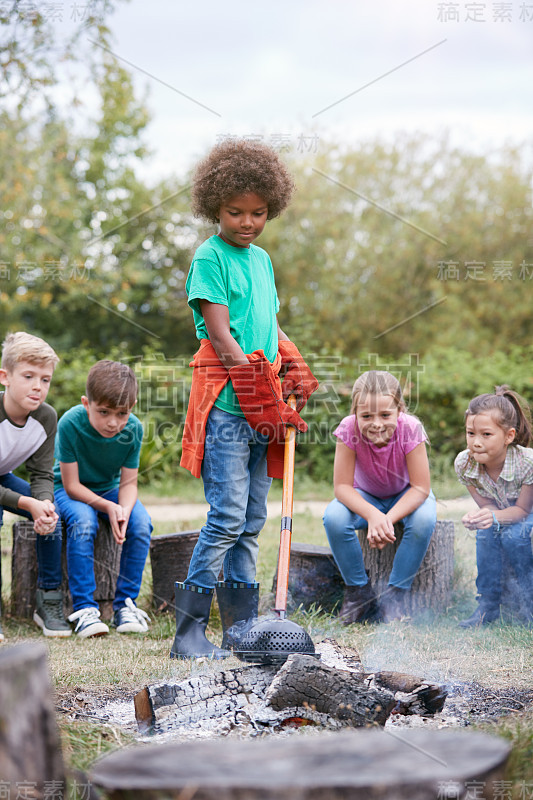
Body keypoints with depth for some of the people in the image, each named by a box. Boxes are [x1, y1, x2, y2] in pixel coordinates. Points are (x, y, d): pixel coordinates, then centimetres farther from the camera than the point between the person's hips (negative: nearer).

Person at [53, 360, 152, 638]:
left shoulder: (133, 428, -19)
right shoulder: (71, 423, -28)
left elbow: (128, 482, -12)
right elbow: (72, 485, -23)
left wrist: (124, 509, -34)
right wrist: (108, 507, -35)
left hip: (110, 489, 3)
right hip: (68, 489, -3)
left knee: (141, 523, -25)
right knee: (83, 522, -35)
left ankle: (125, 604, -12)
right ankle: (84, 608, -28)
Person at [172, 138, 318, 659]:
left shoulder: (261, 259, 18)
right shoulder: (209, 257, -5)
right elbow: (220, 334, -12)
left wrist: (294, 369, 7)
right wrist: (258, 393, -17)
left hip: (263, 406, 8)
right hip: (226, 403, -8)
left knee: (252, 520, 9)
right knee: (227, 516, -11)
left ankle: (241, 626, 16)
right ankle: (189, 632, -6)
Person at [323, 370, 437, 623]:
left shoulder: (410, 429, -30)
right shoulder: (349, 429, -28)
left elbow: (420, 488, -26)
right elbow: (342, 486, -25)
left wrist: (388, 519, -41)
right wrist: (372, 515, -44)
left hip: (406, 496, -1)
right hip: (366, 498, 1)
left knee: (425, 519, -34)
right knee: (334, 517, -29)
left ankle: (395, 594, -16)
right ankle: (359, 590, -9)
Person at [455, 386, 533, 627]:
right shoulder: (464, 463, -22)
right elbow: (486, 506, -14)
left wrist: (494, 516, -47)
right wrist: (477, 517, -40)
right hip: (500, 514, 3)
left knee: (513, 534, -33)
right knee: (486, 532, -29)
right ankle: (488, 605, -17)